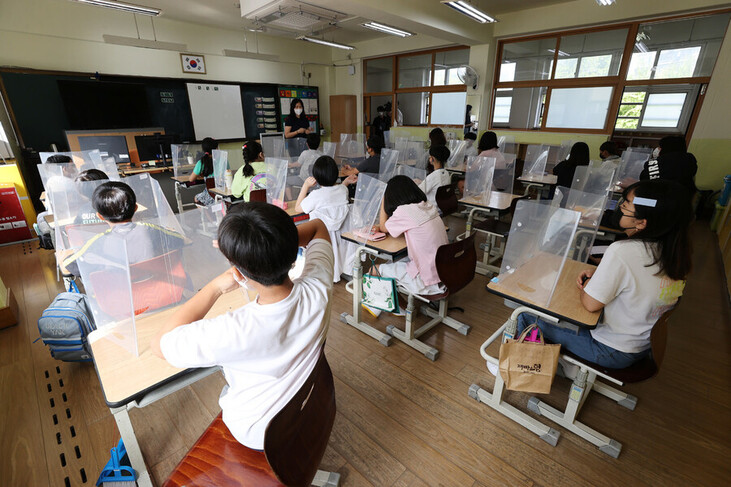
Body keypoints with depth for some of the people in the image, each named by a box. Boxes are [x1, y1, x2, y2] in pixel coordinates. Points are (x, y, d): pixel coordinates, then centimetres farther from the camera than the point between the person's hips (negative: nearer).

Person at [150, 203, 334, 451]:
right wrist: (272, 244, -20)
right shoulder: (318, 290, -31)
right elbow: (317, 226, -12)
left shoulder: (232, 332, -42)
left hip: (257, 434, -3)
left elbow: (159, 344, -21)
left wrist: (216, 287, -25)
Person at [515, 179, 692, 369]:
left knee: (526, 315, 1)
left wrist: (586, 283, -6)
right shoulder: (673, 251, -7)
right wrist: (597, 274, -1)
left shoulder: (623, 252, -33)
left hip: (612, 352, -9)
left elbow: (590, 303, -26)